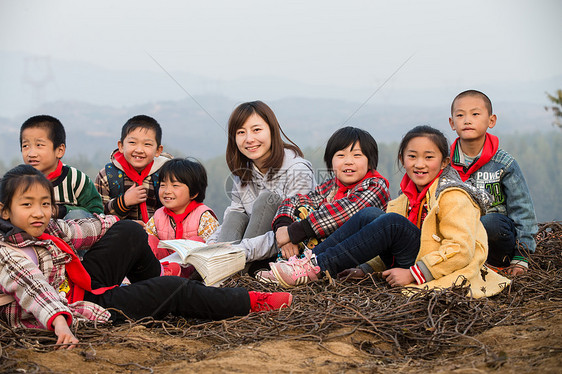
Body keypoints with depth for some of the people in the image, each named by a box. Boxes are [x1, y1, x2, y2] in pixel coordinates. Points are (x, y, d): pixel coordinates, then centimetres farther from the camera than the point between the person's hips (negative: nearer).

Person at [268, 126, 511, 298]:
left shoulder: (453, 197, -11)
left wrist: (413, 274, -23)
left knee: (392, 222, -26)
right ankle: (308, 262, -17)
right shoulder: (411, 193, 13)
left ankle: (316, 268, -26)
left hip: (442, 274, -8)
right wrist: (365, 268, 5)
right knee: (368, 215, -7)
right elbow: (388, 248, 20)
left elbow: (460, 250, -21)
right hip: (412, 262, 8)